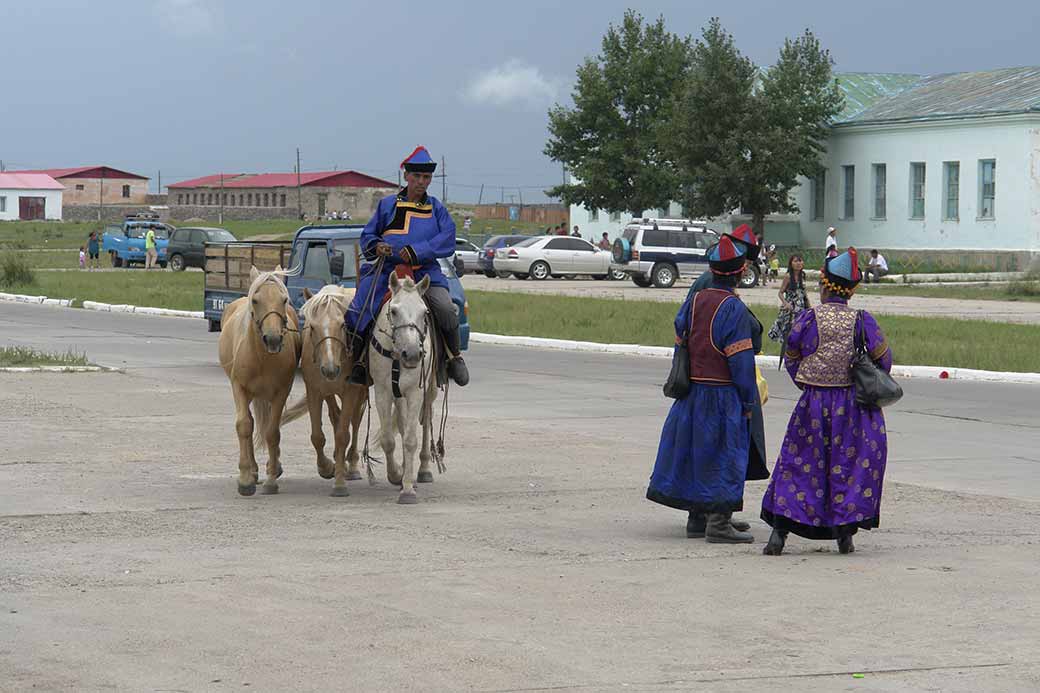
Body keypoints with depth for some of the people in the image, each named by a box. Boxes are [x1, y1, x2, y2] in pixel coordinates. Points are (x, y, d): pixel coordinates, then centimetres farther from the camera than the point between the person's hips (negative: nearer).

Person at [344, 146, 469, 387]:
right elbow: (367, 235, 18)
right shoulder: (387, 205, 14)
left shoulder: (437, 209, 13)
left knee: (445, 308, -26)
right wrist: (376, 246, -6)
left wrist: (417, 251, -14)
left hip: (425, 271, -1)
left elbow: (447, 241, 0)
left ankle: (454, 357, -4)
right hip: (386, 270, 1)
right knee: (358, 311, -18)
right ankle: (358, 360, 4)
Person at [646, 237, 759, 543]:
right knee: (724, 456, -1)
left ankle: (696, 518, 22)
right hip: (723, 394, -7)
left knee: (695, 453, 14)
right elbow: (741, 360, -15)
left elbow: (680, 344, 11)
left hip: (693, 391, 7)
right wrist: (749, 401, -8)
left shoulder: (693, 302, 6)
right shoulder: (734, 308, -14)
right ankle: (718, 524, -1)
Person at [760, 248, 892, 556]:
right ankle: (844, 533, 11)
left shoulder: (808, 319, -8)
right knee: (848, 464, 12)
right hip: (850, 406, 0)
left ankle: (779, 532, 0)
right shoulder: (862, 321, -6)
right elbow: (883, 359, 1)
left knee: (798, 464, 7)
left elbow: (791, 357, 5)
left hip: (812, 403, 0)